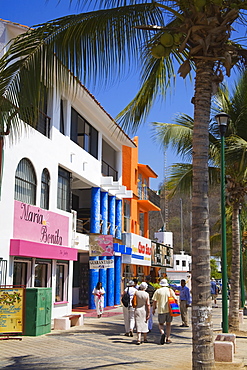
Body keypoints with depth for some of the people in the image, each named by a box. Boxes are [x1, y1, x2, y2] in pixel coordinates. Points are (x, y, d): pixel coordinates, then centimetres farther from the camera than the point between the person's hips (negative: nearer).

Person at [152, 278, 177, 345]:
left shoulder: (158, 291, -1)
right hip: (169, 310, 2)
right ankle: (168, 339, 10)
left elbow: (154, 301, -3)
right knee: (168, 324, 12)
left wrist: (153, 309, 7)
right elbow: (175, 299, -1)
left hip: (161, 310, -1)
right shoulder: (170, 290, 4)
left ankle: (162, 333, -16)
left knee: (161, 324, 12)